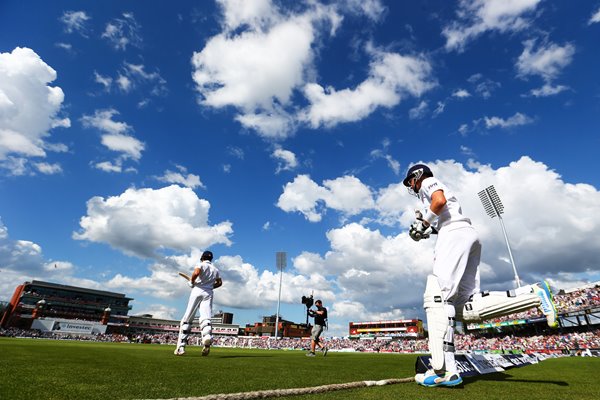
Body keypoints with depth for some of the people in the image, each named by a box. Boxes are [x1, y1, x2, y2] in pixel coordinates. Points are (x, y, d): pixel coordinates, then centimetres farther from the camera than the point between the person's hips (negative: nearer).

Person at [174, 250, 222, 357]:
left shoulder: (201, 265, 2)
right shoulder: (215, 269, 18)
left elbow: (196, 273, -18)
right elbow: (219, 282, 21)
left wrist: (191, 282, -2)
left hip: (197, 290, -3)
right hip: (209, 293, 3)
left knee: (187, 319, 4)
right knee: (206, 318, -9)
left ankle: (181, 347, 1)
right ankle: (207, 337, -39)